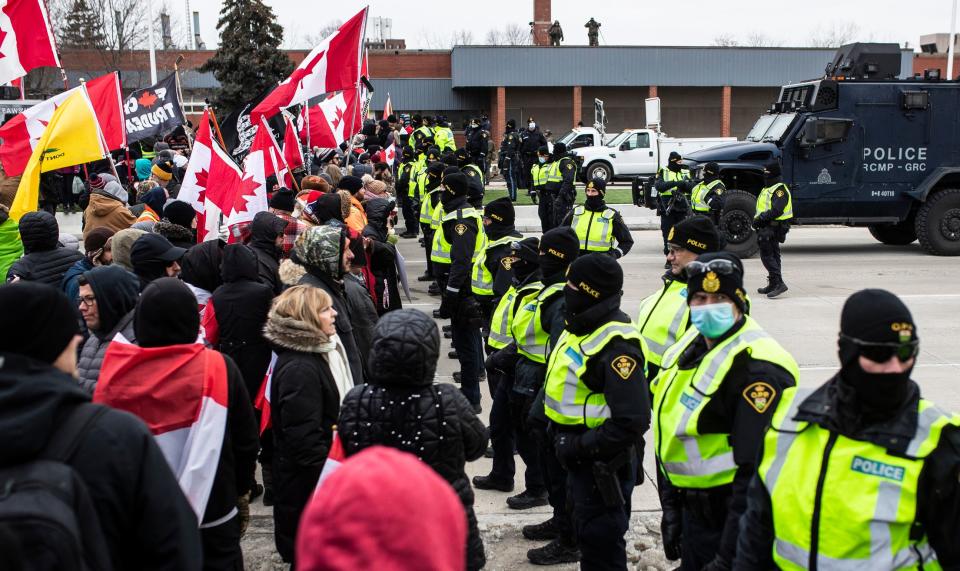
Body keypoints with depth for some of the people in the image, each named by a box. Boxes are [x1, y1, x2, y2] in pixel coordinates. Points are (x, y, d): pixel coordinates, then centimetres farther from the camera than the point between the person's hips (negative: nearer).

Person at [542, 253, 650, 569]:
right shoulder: (582, 326, 5)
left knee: (601, 542, 3)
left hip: (604, 462, -9)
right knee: (587, 531, 23)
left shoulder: (616, 347, -26)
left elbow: (632, 422, -29)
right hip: (582, 458, 9)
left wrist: (580, 446, -23)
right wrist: (561, 430, 11)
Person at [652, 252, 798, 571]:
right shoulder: (690, 347, 4)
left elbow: (755, 470, -25)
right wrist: (671, 509, 15)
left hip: (730, 515, -8)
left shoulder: (755, 368, -23)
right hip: (692, 510, 8)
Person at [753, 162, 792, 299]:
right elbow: (761, 208, 22)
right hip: (766, 227, 10)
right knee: (773, 255, 13)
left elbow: (776, 210, -25)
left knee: (767, 255, -13)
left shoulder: (780, 189, -14)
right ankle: (773, 284, 19)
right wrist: (757, 218, 5)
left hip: (772, 228, -10)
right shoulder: (767, 189, 19)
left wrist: (760, 219, -22)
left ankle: (779, 283, -16)